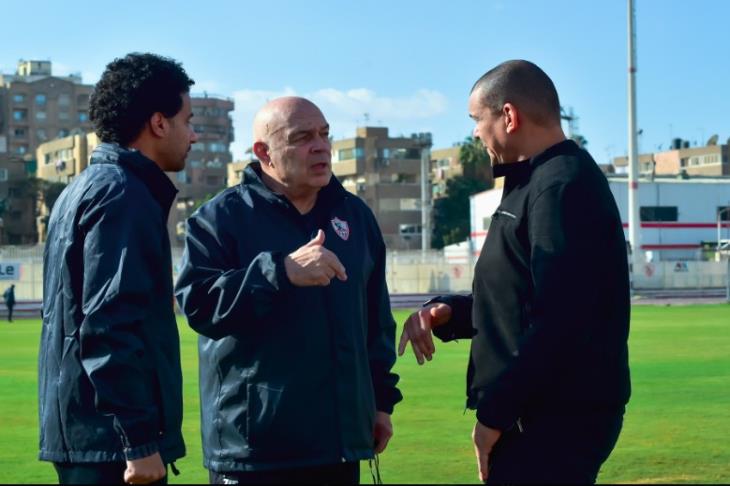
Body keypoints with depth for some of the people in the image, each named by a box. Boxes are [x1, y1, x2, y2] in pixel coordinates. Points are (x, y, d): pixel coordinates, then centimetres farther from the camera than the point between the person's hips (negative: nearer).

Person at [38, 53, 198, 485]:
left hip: (80, 434, 10)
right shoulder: (122, 195, -12)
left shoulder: (84, 190, 18)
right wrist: (139, 441, -22)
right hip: (112, 438, -10)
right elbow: (110, 325, -21)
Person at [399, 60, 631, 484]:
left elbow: (560, 322, -24)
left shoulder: (562, 187, -15)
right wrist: (447, 312, 9)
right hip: (542, 413, 10)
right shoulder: (537, 182, 19)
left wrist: (494, 413, -19)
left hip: (558, 421, -10)